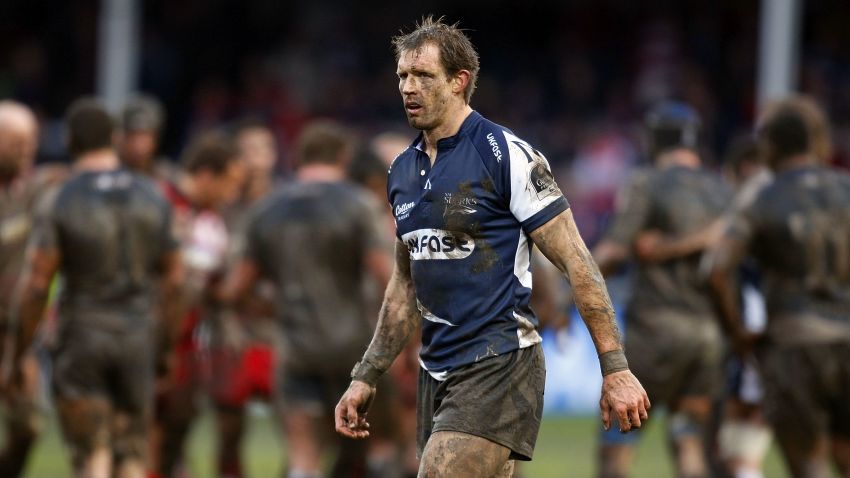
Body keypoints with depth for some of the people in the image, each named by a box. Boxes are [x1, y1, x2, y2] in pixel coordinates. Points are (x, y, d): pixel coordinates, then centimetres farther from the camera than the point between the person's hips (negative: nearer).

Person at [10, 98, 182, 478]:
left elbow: (35, 283, -11)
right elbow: (173, 275, 8)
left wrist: (22, 346, -1)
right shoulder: (151, 198, 3)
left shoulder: (61, 203, -10)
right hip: (137, 334, 3)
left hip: (81, 336, -3)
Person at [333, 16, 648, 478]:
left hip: (499, 366, -8)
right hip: (436, 370, 8)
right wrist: (365, 378, 21)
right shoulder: (402, 171, 13)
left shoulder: (506, 155, -9)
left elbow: (577, 263, -10)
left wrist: (615, 370, -13)